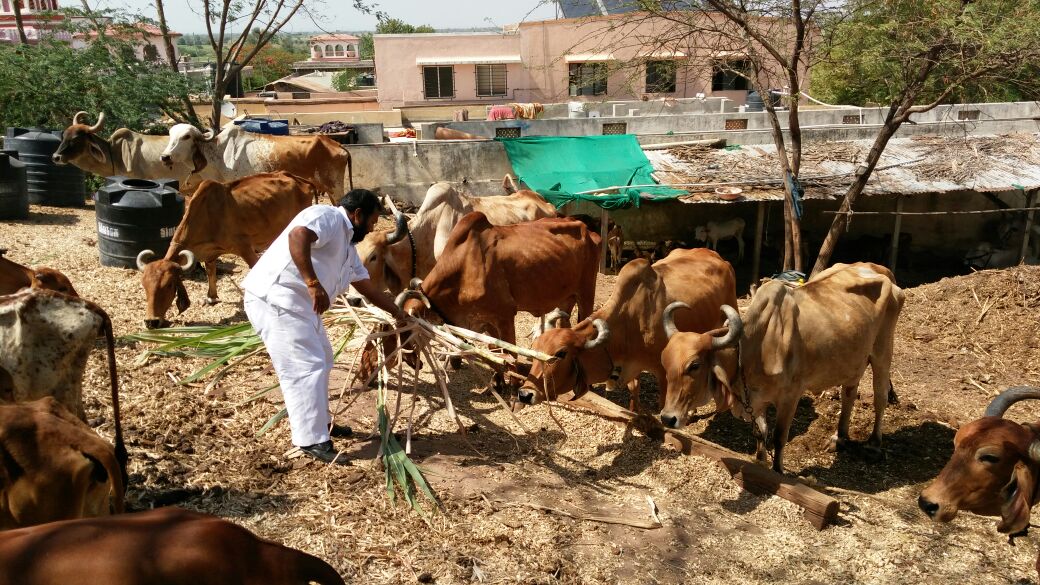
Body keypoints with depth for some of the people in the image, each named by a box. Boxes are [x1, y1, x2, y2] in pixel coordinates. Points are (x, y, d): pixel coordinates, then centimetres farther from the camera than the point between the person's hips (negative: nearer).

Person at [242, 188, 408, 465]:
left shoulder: (347, 246, 22)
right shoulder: (327, 216, -8)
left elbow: (368, 287, 30)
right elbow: (297, 236, -30)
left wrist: (397, 312, 36)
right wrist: (313, 283, -33)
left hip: (300, 306, 11)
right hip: (274, 299, -11)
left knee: (320, 360, 21)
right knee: (306, 367, -11)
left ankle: (319, 422, 35)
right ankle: (313, 441, -5)